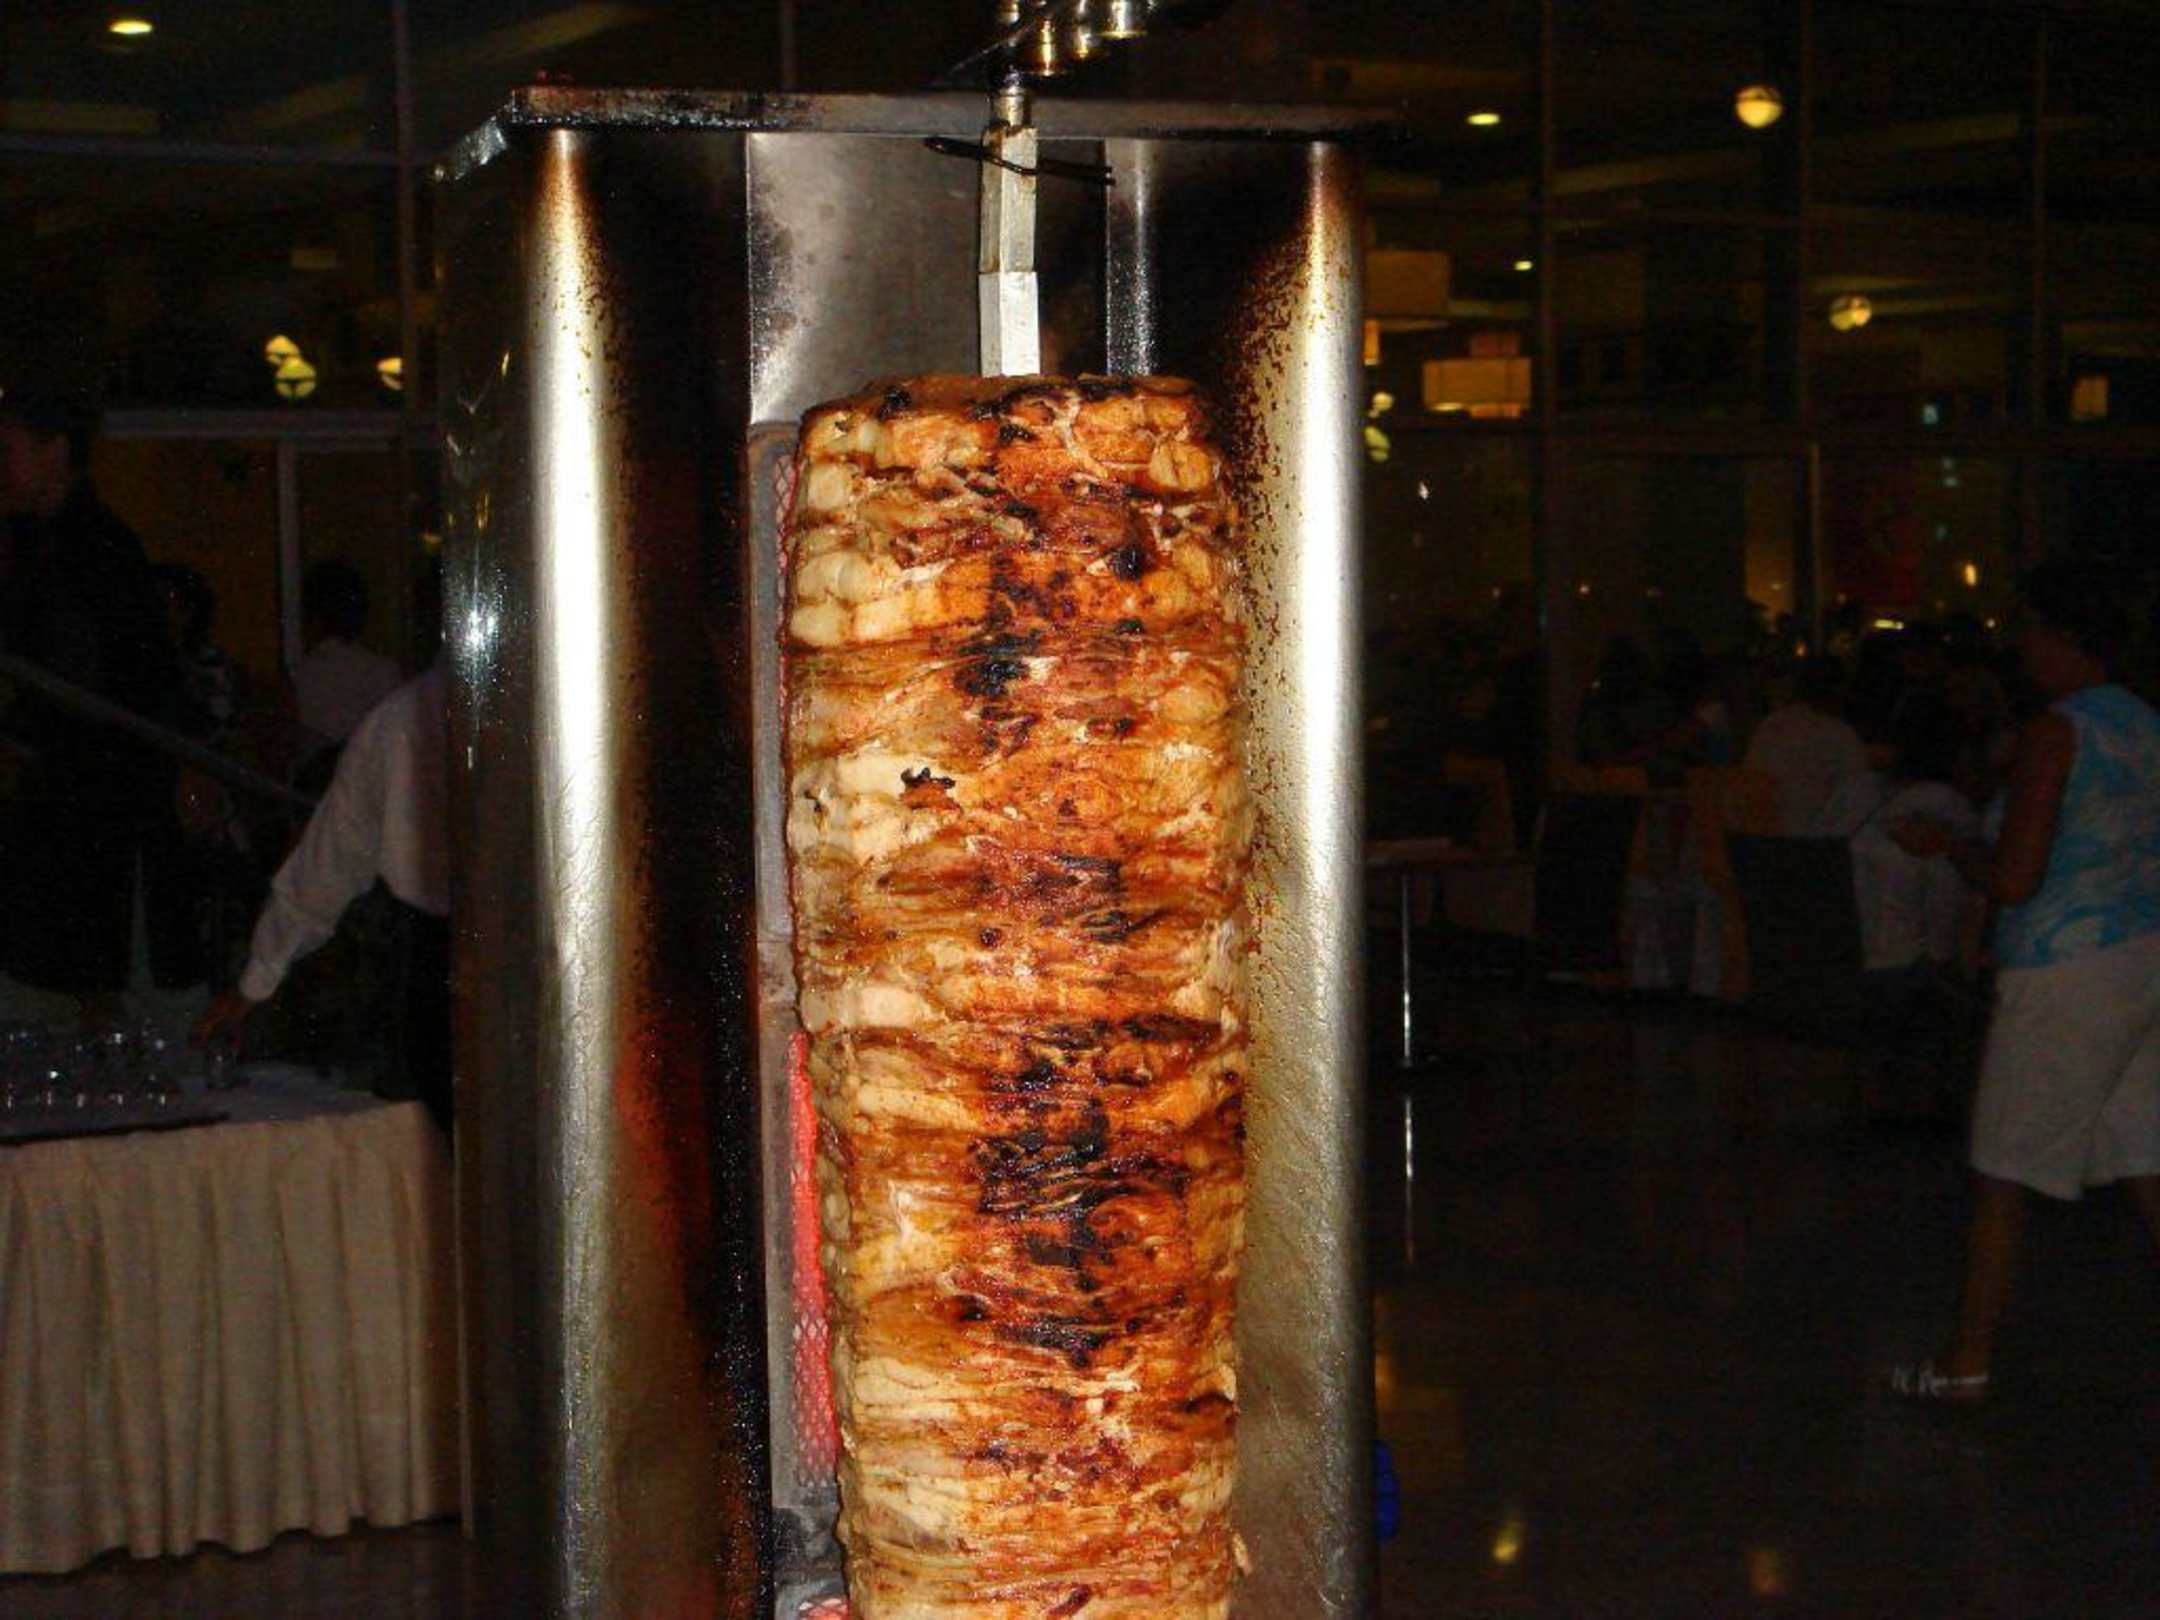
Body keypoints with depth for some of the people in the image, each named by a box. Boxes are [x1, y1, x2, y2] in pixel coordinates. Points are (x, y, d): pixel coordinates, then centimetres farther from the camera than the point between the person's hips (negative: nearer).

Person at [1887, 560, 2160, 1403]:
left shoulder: (2055, 733, -15)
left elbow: (2013, 879, -20)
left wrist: (1945, 844, -2)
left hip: (2066, 976, -8)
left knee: (2000, 1178, 4)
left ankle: (1967, 1363, 12)